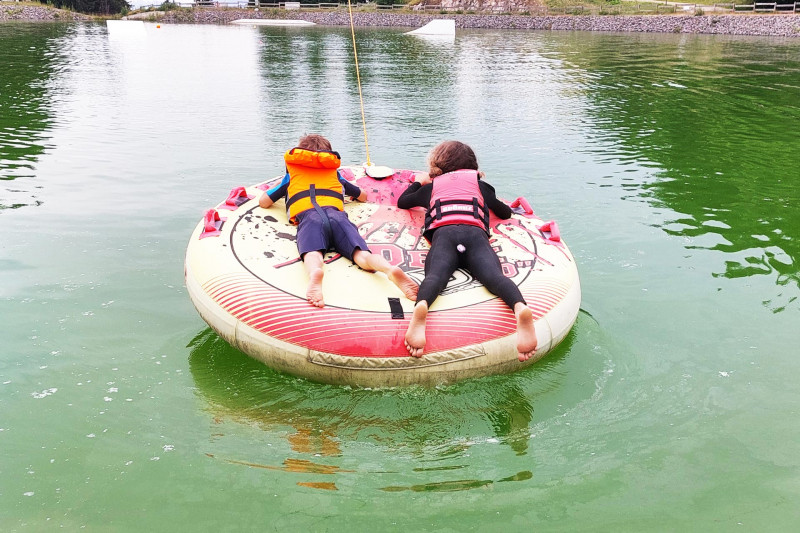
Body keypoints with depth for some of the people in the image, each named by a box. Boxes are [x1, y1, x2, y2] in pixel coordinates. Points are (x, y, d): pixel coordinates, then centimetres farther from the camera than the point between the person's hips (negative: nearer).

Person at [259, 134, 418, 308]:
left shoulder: (291, 175, 34)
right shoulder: (335, 173, 39)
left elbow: (263, 202, 37)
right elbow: (363, 196, 50)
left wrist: (281, 186, 57)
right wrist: (349, 190, 71)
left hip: (308, 216, -1)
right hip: (336, 213, 1)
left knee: (312, 254, -29)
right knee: (361, 254, -20)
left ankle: (315, 273, -65)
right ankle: (390, 269, -52)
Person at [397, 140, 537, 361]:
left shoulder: (432, 186, 34)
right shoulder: (479, 183, 34)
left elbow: (402, 202, 51)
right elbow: (506, 213, 45)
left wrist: (418, 182, 69)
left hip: (443, 233, 0)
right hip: (475, 233, 0)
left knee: (435, 275, -26)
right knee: (493, 275, -24)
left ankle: (421, 306, -61)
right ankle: (520, 307, -56)